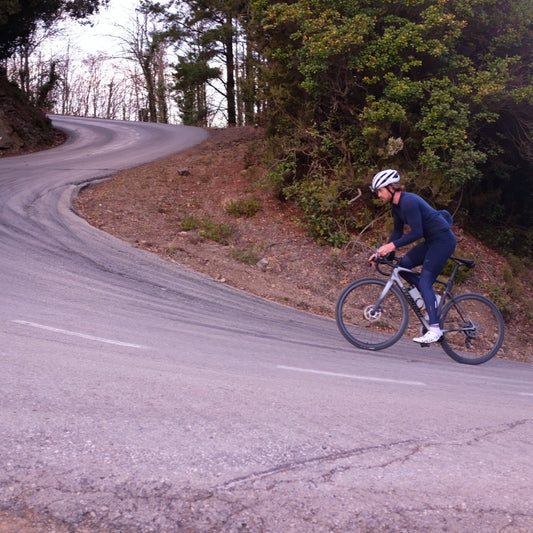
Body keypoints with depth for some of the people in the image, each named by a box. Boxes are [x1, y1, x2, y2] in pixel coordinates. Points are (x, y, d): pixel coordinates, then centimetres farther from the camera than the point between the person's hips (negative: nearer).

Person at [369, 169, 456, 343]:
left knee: (424, 281, -15)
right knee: (402, 265, 5)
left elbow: (416, 233, -25)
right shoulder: (397, 205, 8)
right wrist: (384, 251, 3)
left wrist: (393, 245, -26)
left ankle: (434, 328, -16)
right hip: (432, 241, 10)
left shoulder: (408, 201, -22)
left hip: (443, 240, -10)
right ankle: (432, 298, 12)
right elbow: (398, 231, 13)